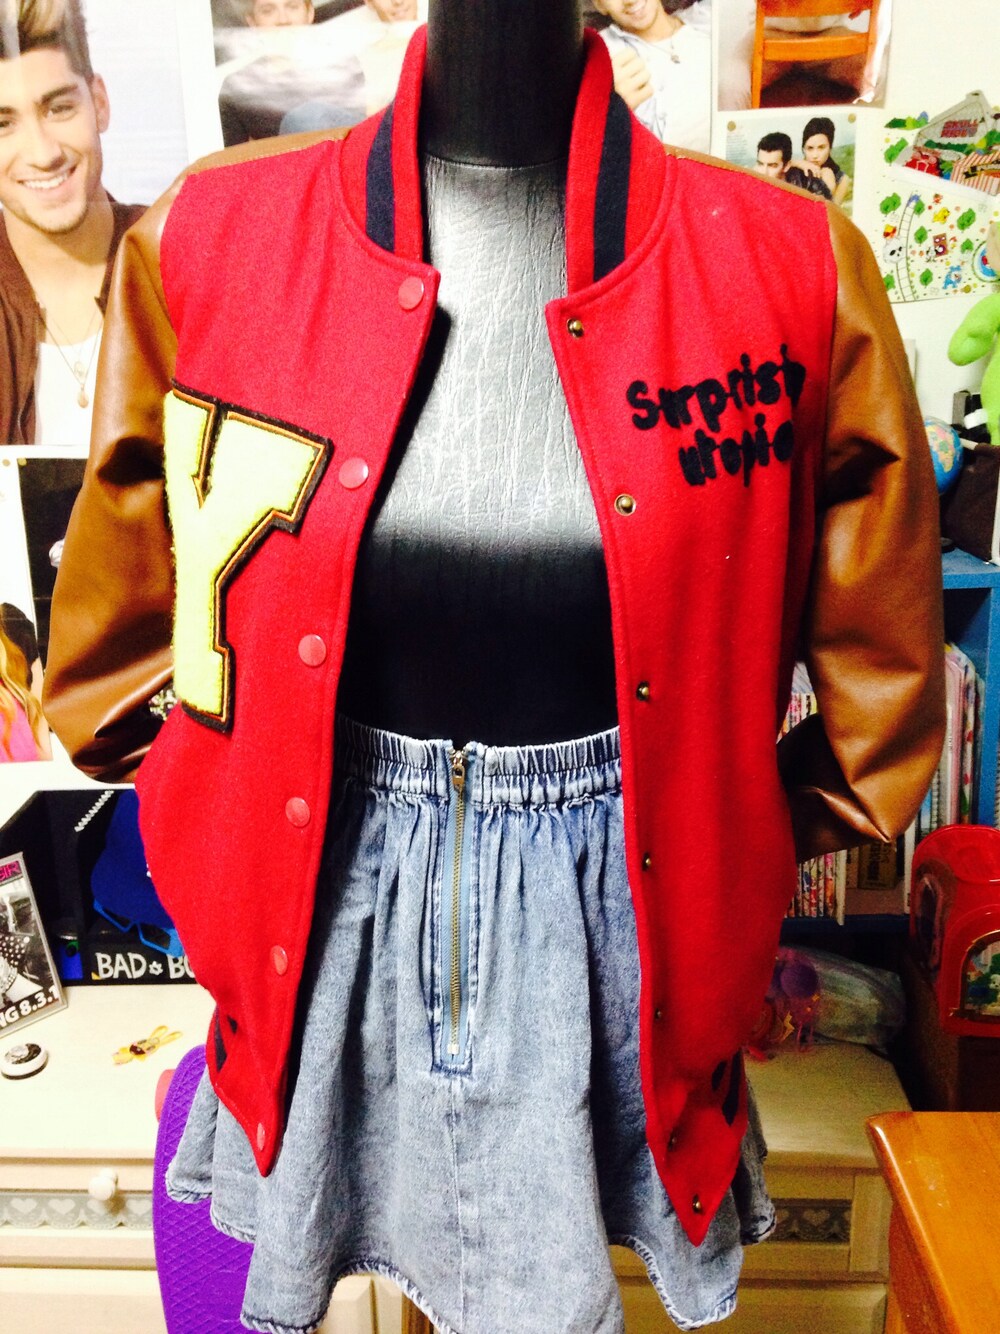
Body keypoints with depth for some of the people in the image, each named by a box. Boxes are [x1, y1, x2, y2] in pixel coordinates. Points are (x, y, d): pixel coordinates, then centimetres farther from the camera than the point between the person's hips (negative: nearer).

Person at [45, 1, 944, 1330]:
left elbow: (882, 647, 5)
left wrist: (765, 837, 8)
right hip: (331, 880, 2)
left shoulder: (791, 263, -8)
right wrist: (195, 800, 12)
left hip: (617, 896, -1)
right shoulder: (208, 239, -5)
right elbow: (123, 597, 10)